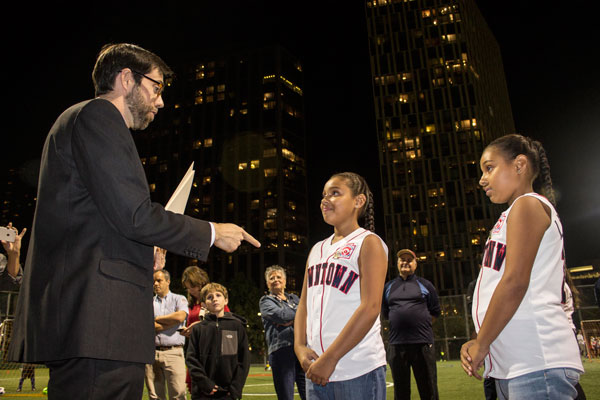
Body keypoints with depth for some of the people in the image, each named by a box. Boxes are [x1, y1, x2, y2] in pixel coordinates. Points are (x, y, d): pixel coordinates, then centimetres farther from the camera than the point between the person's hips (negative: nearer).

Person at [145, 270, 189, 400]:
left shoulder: (179, 299, 11)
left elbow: (180, 316, -10)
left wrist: (157, 318, 0)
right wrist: (172, 321, -2)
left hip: (173, 352, -2)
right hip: (152, 352, 2)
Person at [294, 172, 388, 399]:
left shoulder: (368, 243, -5)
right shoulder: (317, 250, 14)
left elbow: (370, 308, -15)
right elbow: (304, 304, 13)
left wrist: (331, 358, -16)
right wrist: (299, 346, -3)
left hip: (359, 370, -6)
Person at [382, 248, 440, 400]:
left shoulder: (425, 284, 9)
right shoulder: (388, 287, 14)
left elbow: (435, 312, 12)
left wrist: (422, 325, 7)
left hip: (422, 342, -2)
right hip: (396, 344, 2)